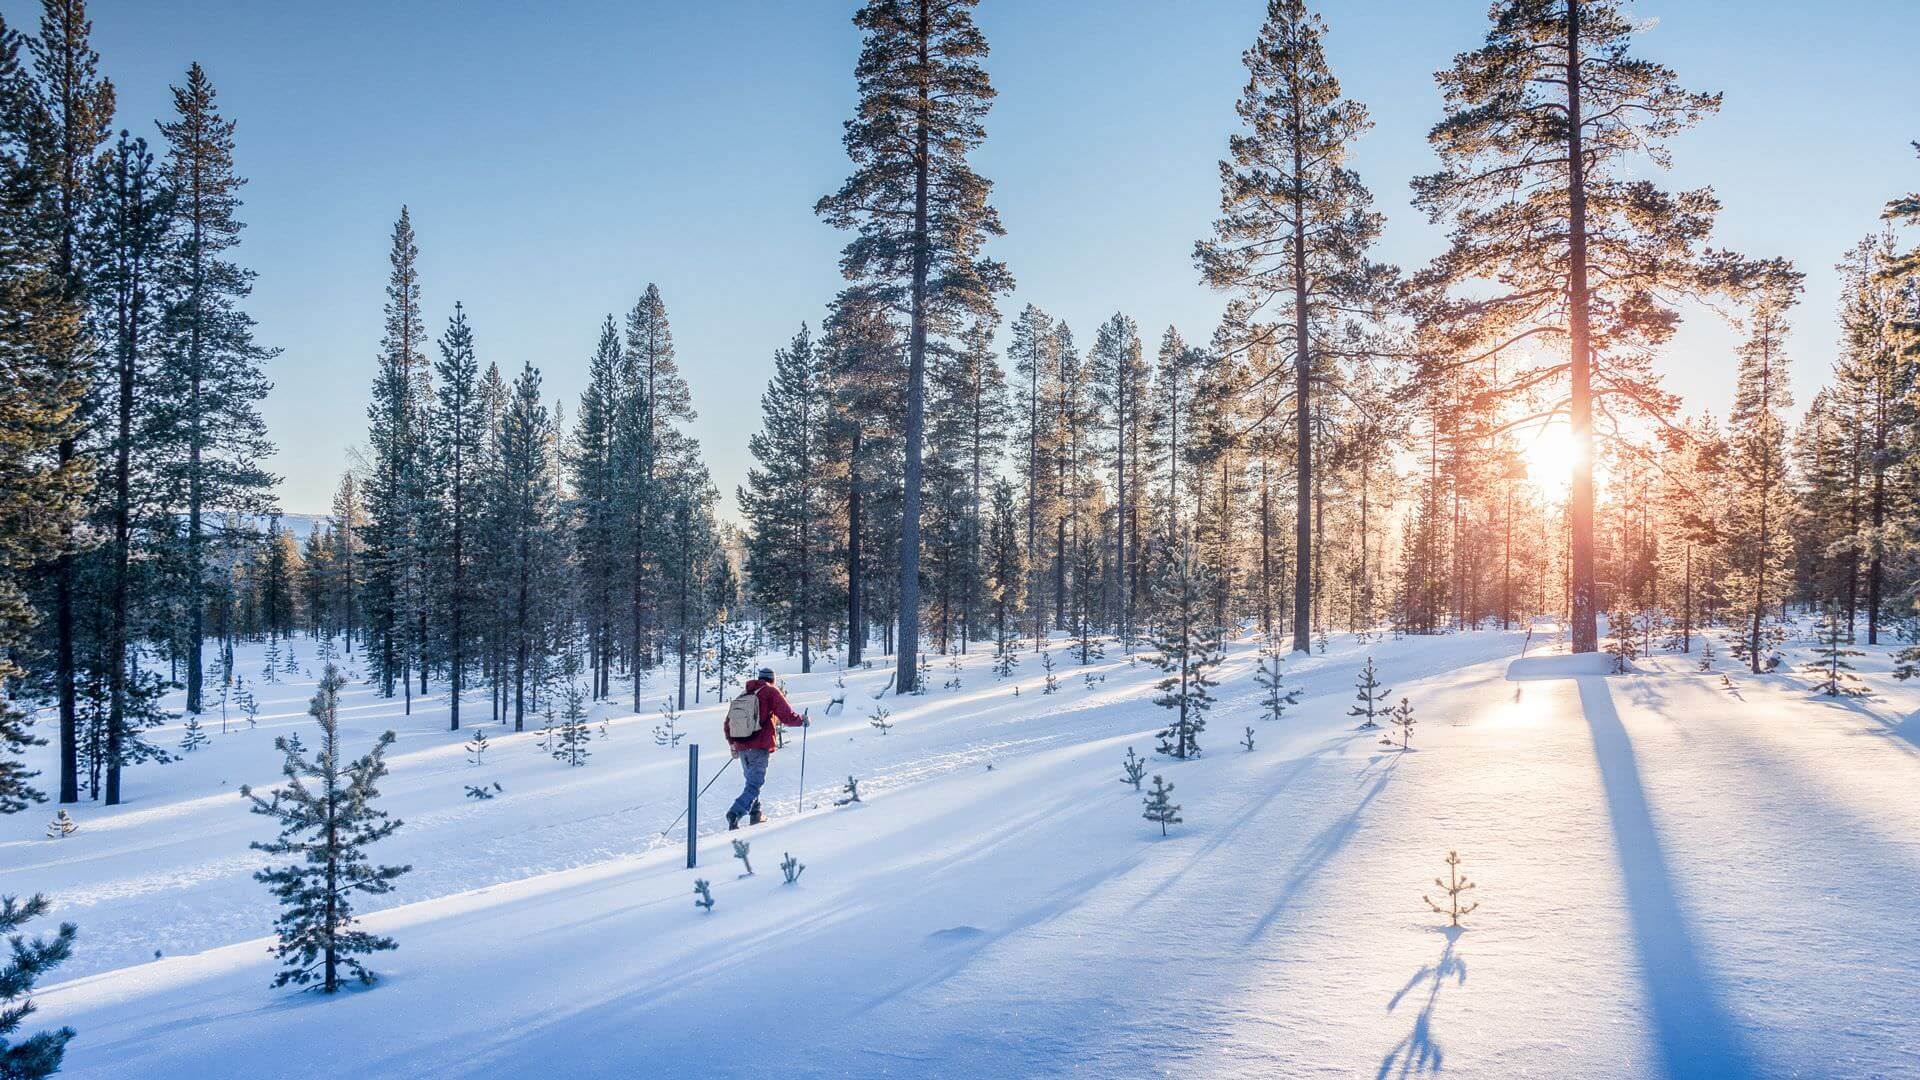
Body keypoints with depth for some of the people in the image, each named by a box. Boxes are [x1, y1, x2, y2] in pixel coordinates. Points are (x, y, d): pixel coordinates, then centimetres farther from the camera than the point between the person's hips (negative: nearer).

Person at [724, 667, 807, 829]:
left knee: (752, 781, 23)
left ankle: (755, 815, 24)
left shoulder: (744, 694, 16)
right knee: (754, 785, -8)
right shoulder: (771, 691, 0)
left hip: (742, 747, 6)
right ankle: (735, 813, -25)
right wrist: (802, 720, 10)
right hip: (760, 747, -6)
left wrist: (733, 744, 29)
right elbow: (787, 716, -9)